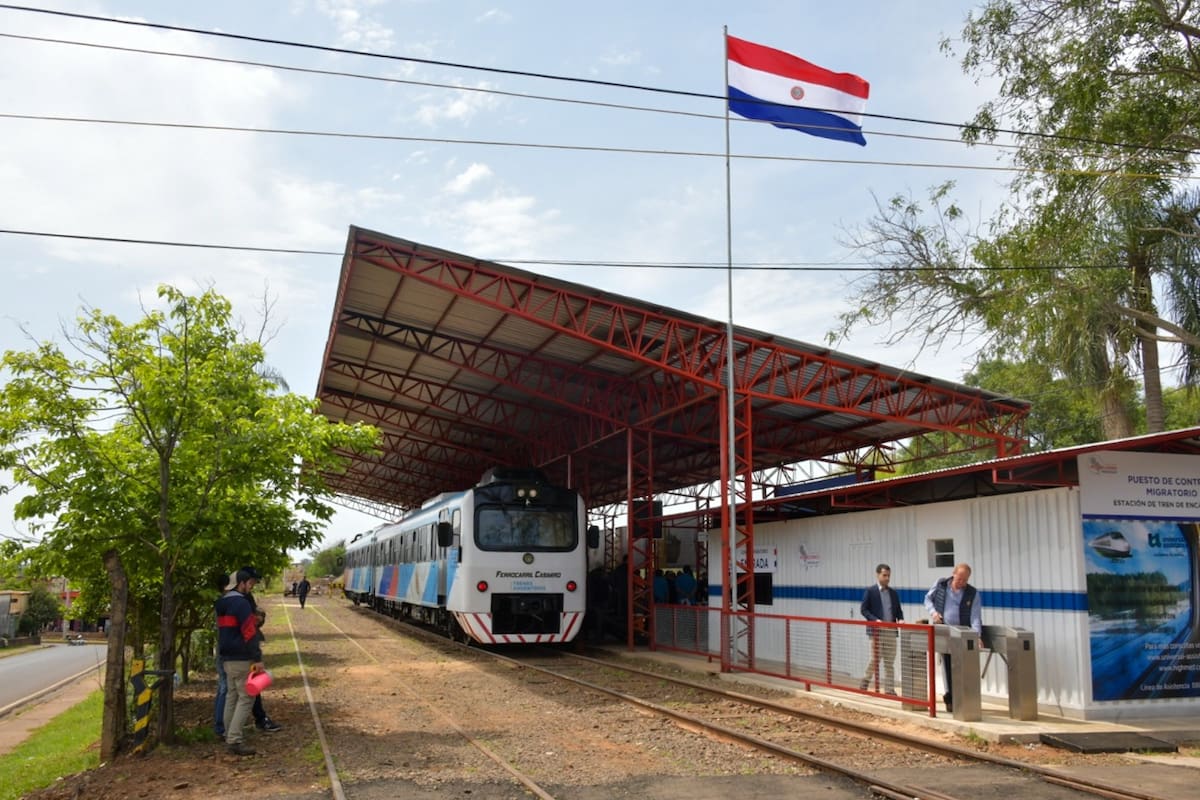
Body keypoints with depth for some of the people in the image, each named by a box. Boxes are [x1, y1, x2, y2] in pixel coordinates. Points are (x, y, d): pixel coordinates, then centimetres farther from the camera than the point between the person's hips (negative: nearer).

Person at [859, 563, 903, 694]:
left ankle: (889, 689, 10)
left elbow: (898, 610, 15)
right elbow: (863, 609, -6)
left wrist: (900, 619, -6)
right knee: (875, 659, -2)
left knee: (889, 662, 5)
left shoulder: (893, 593, 12)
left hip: (891, 631, 5)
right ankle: (865, 683, 16)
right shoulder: (870, 591, -3)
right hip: (876, 631, -4)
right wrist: (875, 620, -19)